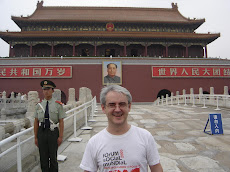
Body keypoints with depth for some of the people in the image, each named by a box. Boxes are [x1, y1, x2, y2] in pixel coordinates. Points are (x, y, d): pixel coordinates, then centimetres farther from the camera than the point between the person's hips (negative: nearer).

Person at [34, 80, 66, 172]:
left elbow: (61, 122, -6)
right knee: (43, 157, 14)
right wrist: (36, 137, 5)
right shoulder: (39, 105, 3)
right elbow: (36, 122, 5)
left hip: (53, 132, -2)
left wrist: (60, 136, -9)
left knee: (53, 156, 10)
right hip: (42, 132, 3)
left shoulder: (58, 105, -5)